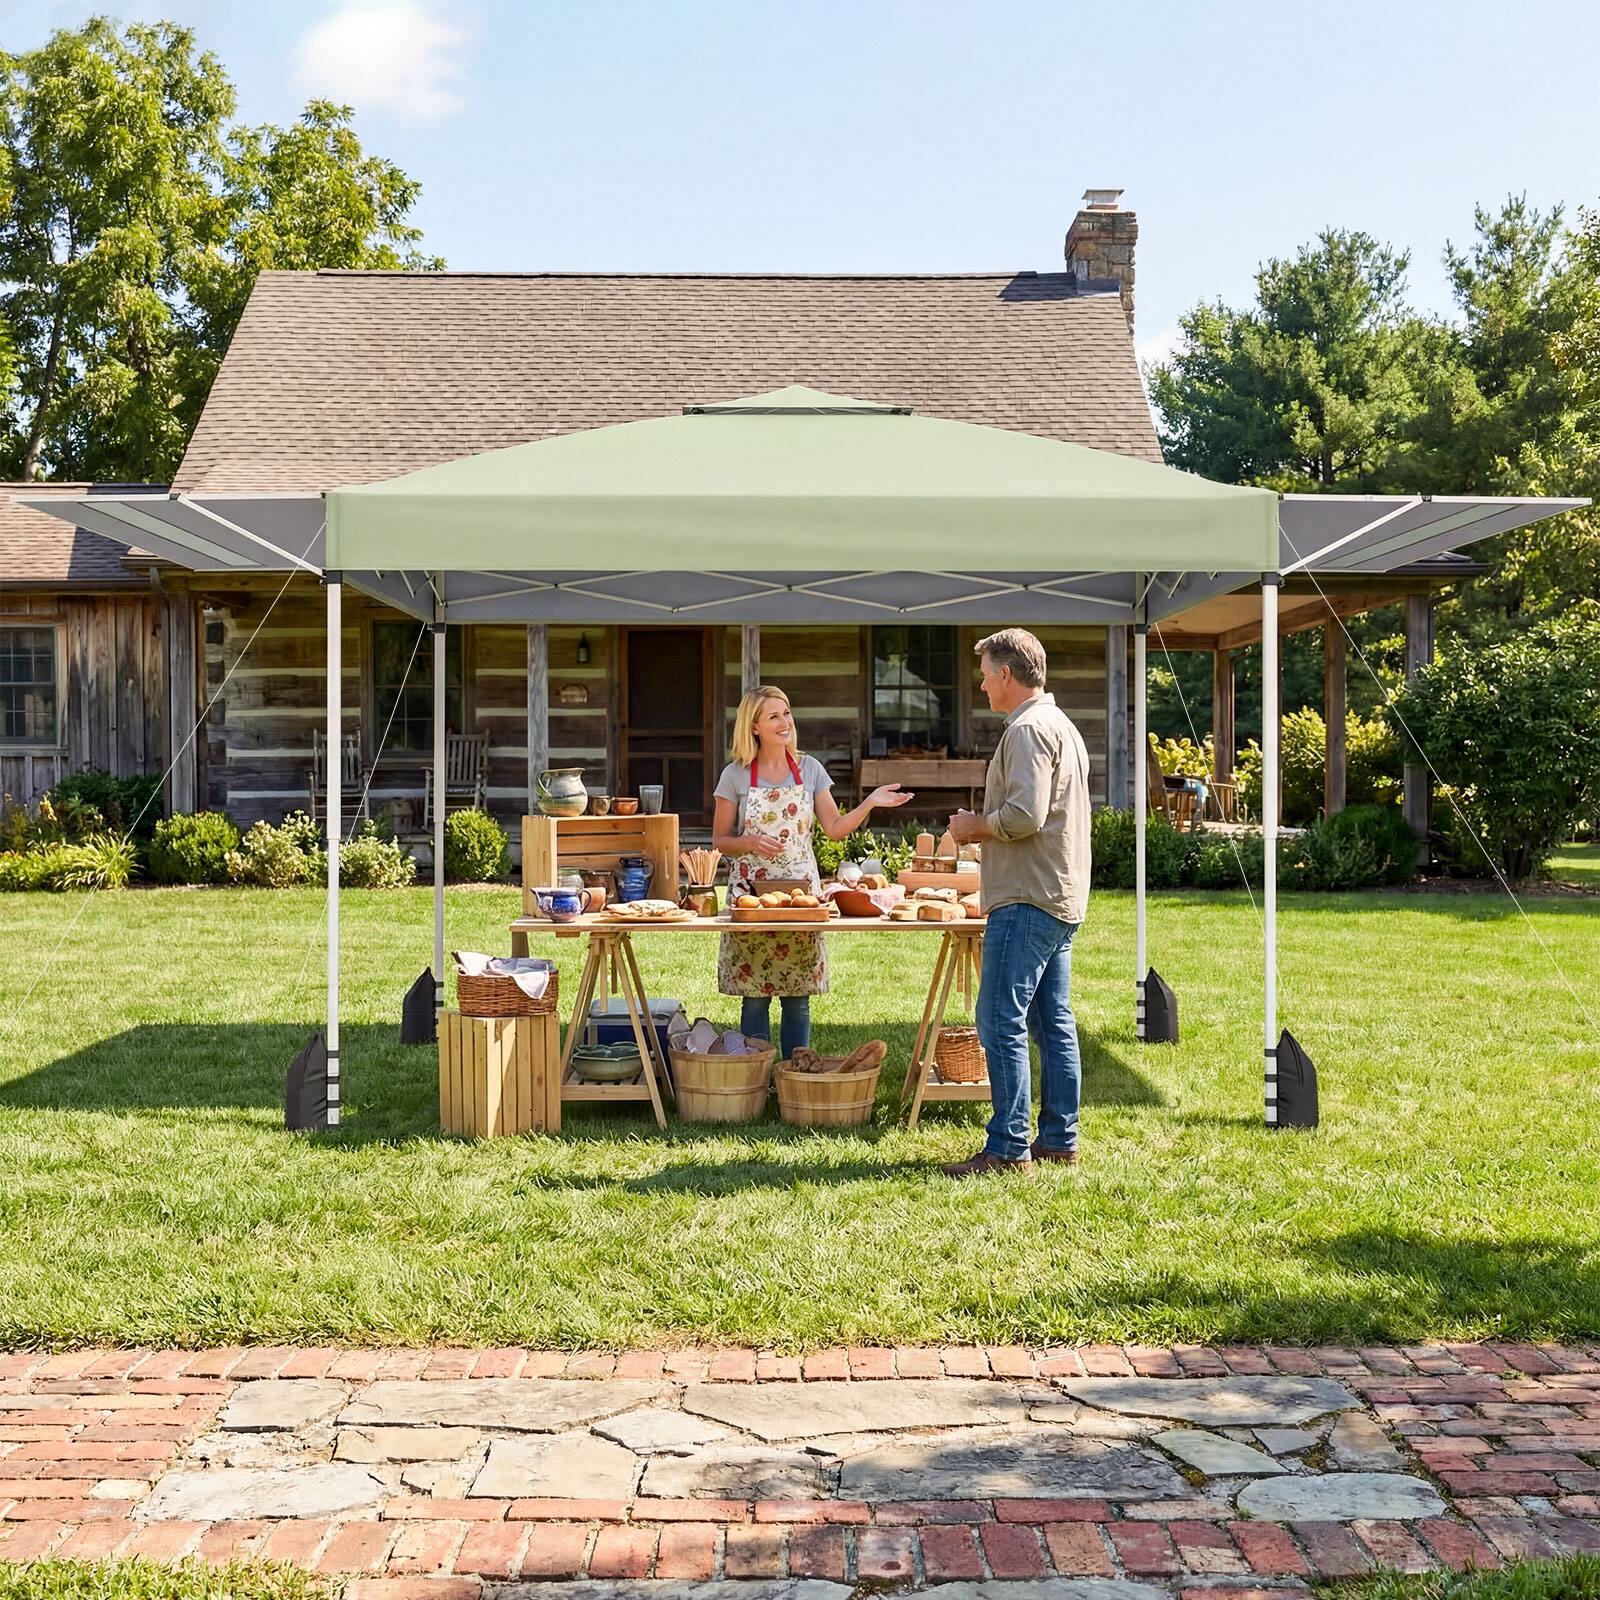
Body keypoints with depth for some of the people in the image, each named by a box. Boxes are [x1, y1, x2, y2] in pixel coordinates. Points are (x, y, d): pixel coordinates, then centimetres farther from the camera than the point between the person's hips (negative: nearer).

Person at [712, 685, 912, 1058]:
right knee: (754, 996, 1)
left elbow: (835, 828, 6)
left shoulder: (809, 769, 6)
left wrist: (870, 803, -7)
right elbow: (720, 839, 3)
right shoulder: (735, 775, 0)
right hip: (751, 892, -2)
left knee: (797, 998, 3)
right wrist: (751, 842, -16)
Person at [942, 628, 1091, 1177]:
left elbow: (1023, 816, -23)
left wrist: (976, 826, -7)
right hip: (1062, 899, 11)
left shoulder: (1027, 730, -13)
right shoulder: (1062, 725, 20)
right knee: (1054, 1023, 12)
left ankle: (1009, 1148, -6)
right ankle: (1059, 1139, 17)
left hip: (1026, 902, -11)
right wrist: (986, 826, 16)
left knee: (1001, 1022, -8)